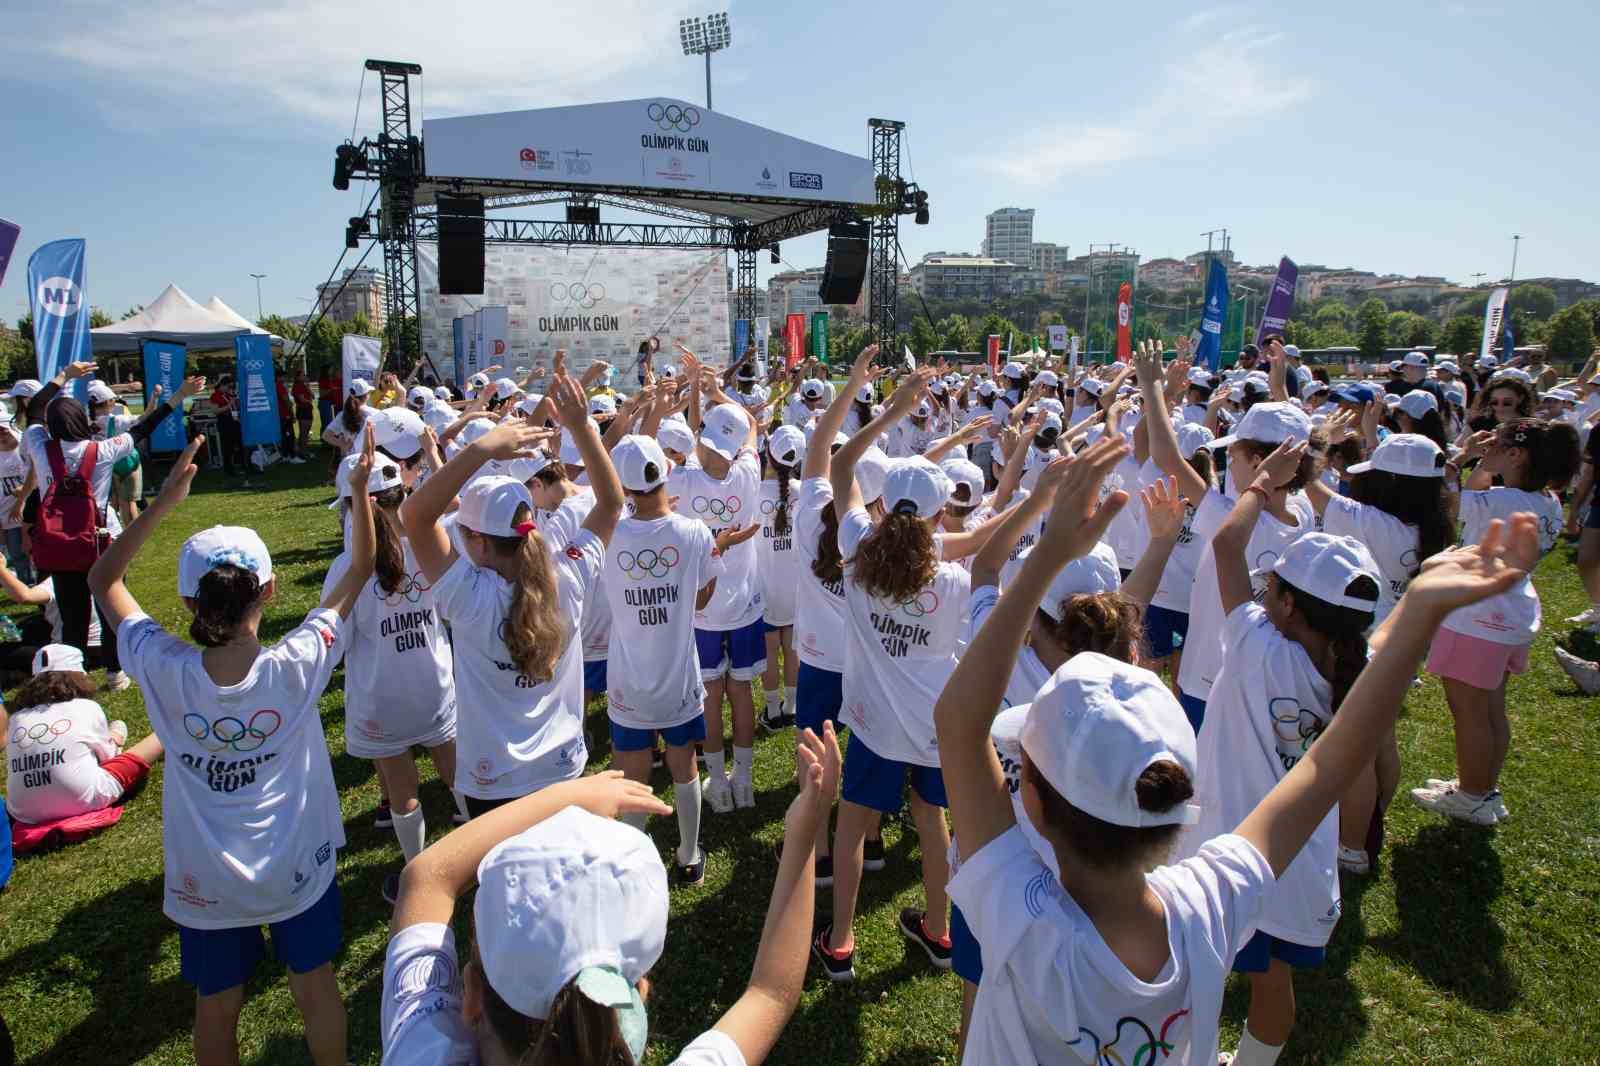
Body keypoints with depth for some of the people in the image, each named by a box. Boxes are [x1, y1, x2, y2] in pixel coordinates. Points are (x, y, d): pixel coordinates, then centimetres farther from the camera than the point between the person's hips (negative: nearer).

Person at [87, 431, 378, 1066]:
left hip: (206, 880, 1)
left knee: (217, 1008, 22)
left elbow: (103, 581, -4)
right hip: (297, 868, -1)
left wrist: (162, 503, -11)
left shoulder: (164, 672, -21)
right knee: (316, 988, 21)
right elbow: (360, 571, -11)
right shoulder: (295, 667, -24)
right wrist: (361, 489, -8)